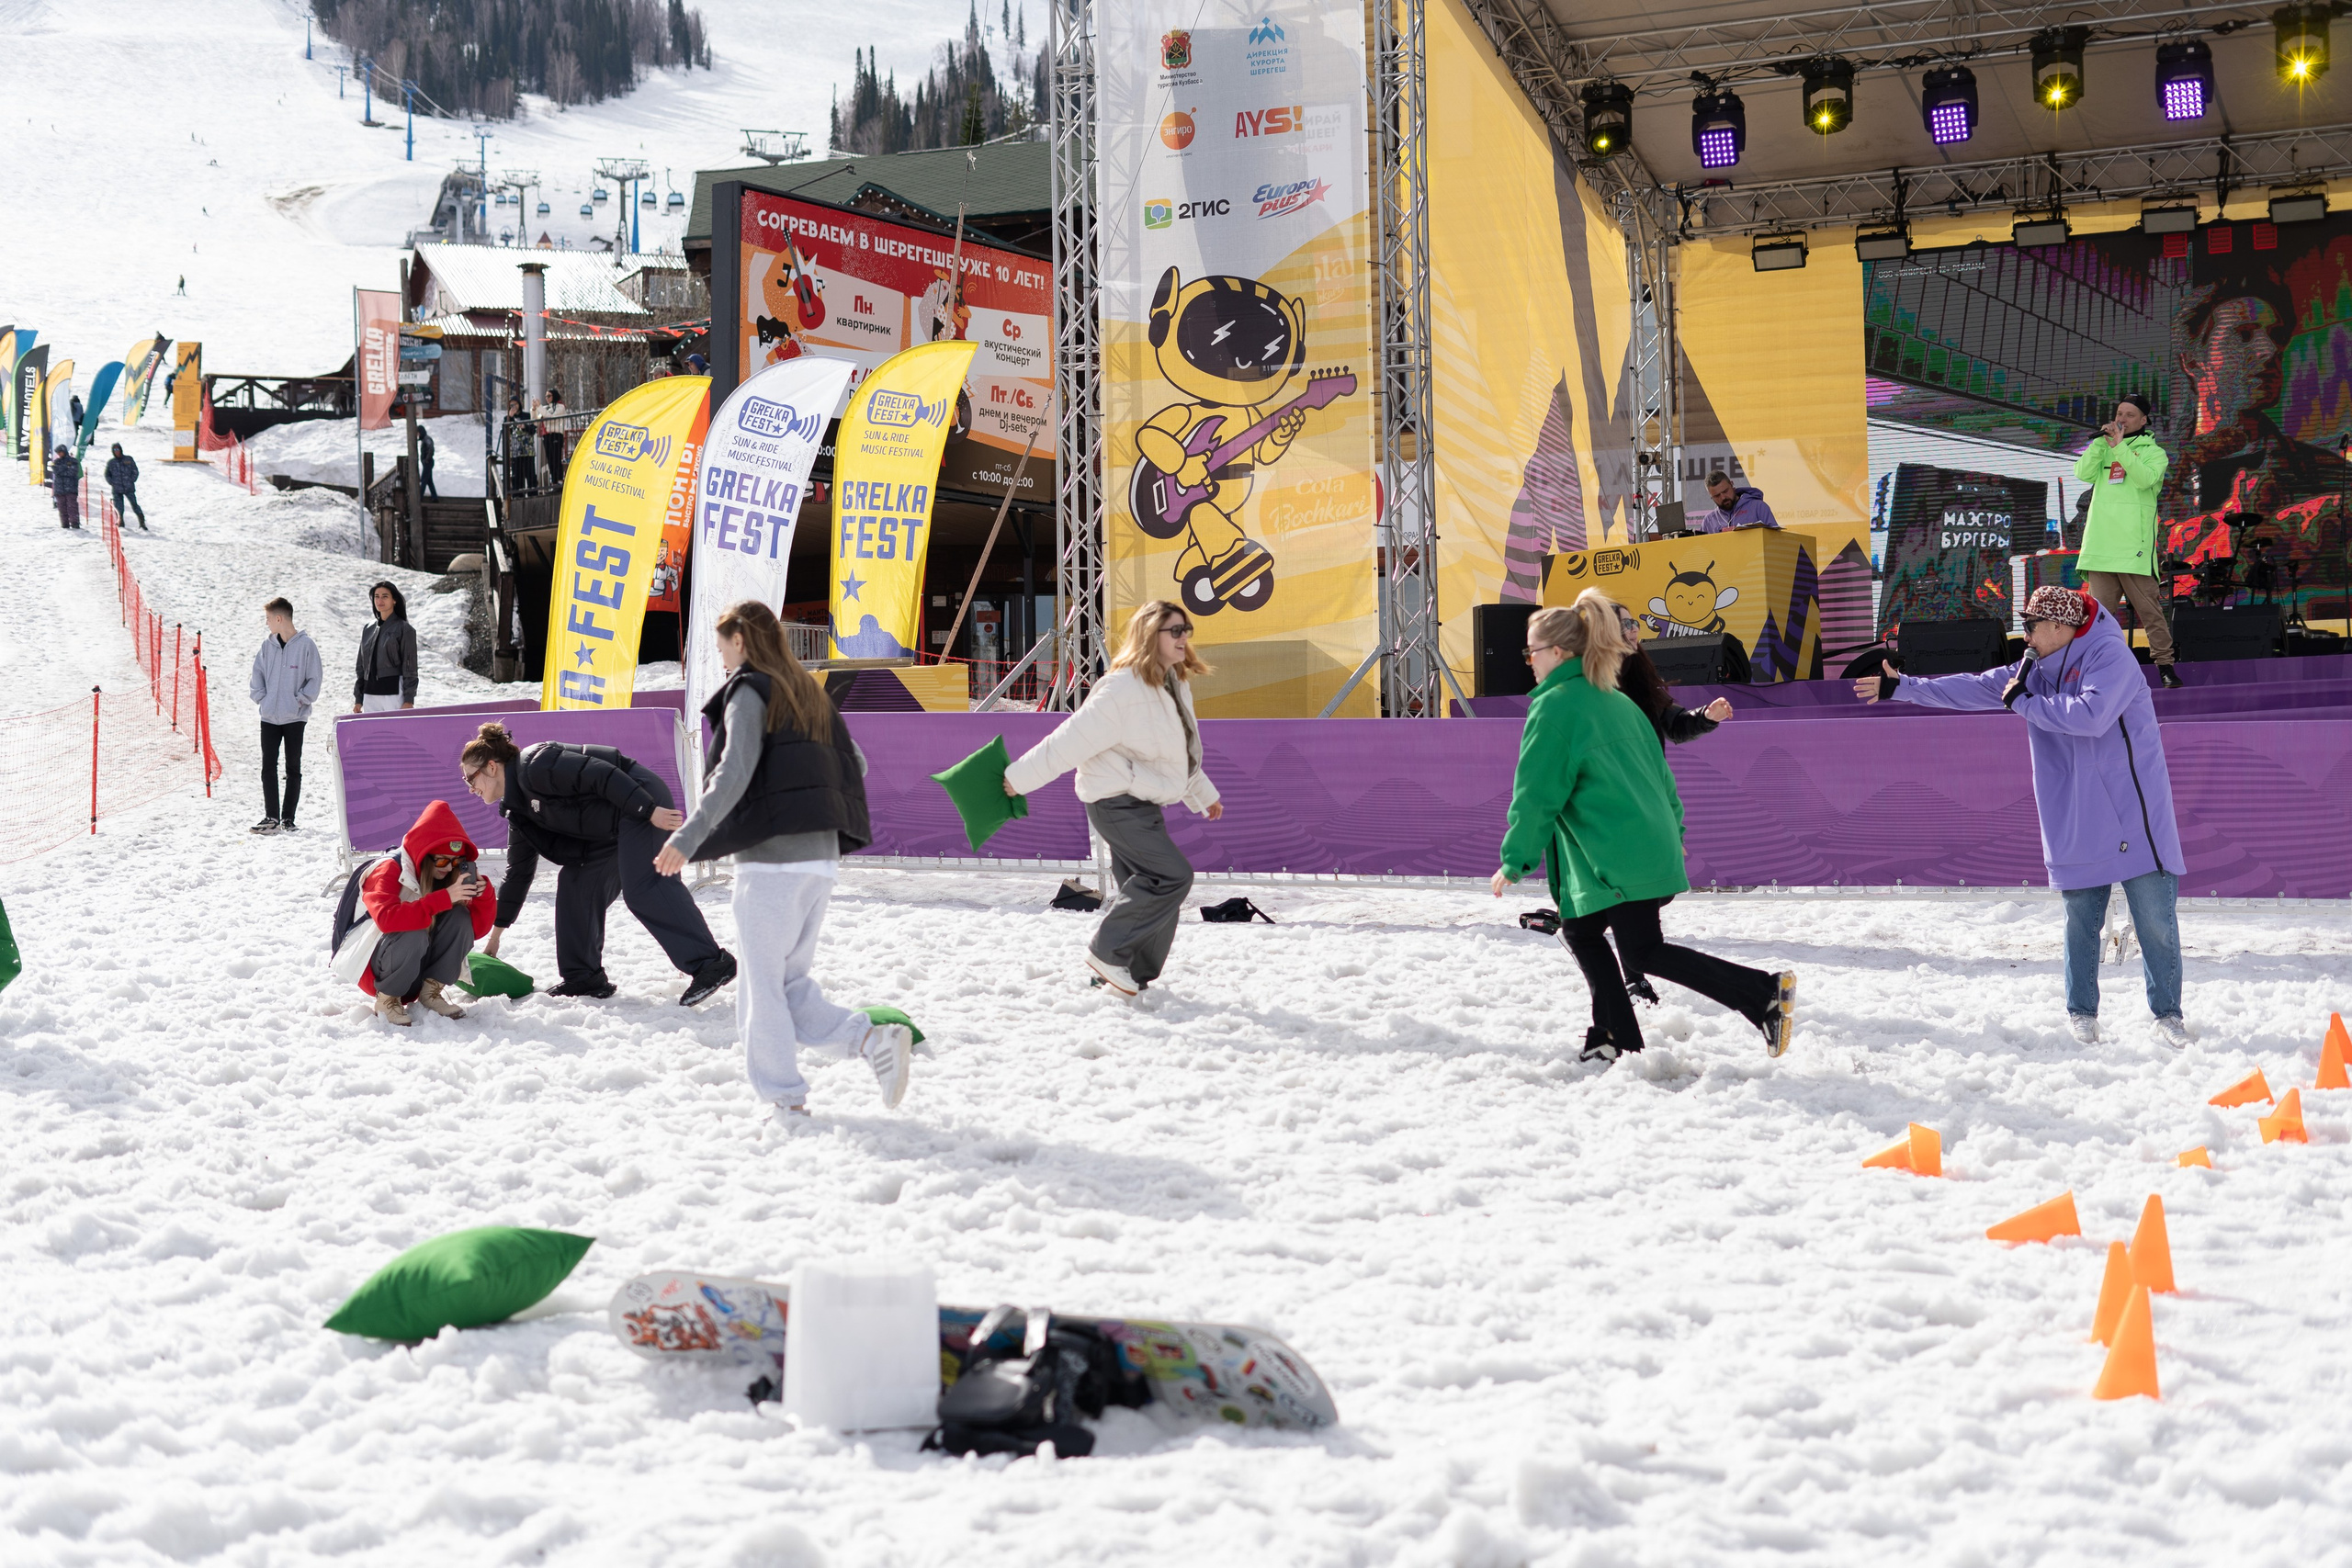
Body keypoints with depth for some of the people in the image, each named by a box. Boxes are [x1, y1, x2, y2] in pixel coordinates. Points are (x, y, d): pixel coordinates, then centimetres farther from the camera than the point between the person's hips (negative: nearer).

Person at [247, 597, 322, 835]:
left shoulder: (306, 645, -7)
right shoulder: (267, 645, 6)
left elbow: (315, 679, -3)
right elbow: (257, 675, 13)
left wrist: (300, 700, -9)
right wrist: (260, 698, 2)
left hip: (295, 717, -4)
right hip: (269, 716, 4)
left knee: (293, 768, 4)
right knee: (268, 766, -2)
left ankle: (288, 818, 9)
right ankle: (271, 817, -1)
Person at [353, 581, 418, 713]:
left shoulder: (404, 629, 0)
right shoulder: (369, 629, 16)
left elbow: (409, 667, -4)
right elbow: (361, 665, 19)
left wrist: (408, 700, -11)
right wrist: (358, 699, 15)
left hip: (394, 692, -5)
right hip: (370, 694, 5)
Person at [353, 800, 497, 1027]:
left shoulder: (447, 875, 0)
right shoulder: (388, 872, -18)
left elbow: (476, 931, 0)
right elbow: (387, 918, -38)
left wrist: (484, 895, -19)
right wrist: (444, 898, -40)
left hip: (419, 968, 6)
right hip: (374, 969, -6)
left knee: (459, 917, -16)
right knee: (413, 935, -36)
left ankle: (430, 991, -10)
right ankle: (386, 999, -15)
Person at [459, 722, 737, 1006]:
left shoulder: (534, 765, -12)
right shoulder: (519, 811, 17)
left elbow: (599, 774, -20)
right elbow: (518, 872, 24)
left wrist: (650, 810, -25)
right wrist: (494, 938, 27)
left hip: (640, 799, -10)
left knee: (643, 889, -22)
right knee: (576, 885, 8)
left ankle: (710, 963, -30)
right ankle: (584, 978, 12)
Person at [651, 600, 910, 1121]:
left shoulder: (748, 691, -6)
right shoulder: (808, 693, 18)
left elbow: (735, 771, -20)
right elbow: (854, 764, 20)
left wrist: (689, 837, -26)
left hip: (771, 858, -8)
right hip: (821, 855, 8)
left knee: (763, 983, 0)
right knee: (792, 981, 13)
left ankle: (785, 1098, -1)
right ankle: (874, 1040, -4)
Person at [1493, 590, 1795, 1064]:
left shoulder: (1554, 706, -8)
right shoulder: (1617, 702, 18)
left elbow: (1536, 793, -10)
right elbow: (1659, 774, 21)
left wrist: (1515, 861, -2)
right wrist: (1673, 837, 27)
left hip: (1615, 859, -9)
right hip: (1654, 845, 9)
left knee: (1643, 952, -2)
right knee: (1579, 929, 17)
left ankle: (1766, 994, -9)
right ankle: (1616, 1038, 17)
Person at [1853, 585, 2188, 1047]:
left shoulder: (2110, 656, -12)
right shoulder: (2034, 671, 12)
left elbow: (2091, 715, -27)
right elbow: (1974, 689, 16)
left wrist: (2024, 701, -15)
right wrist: (1900, 687, 14)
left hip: (2134, 820, -6)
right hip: (2077, 826, 6)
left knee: (2155, 918, -4)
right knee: (2081, 918, 9)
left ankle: (2167, 1013, 7)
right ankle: (2081, 1012, 22)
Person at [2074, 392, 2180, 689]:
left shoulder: (2153, 452, 8)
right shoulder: (2103, 448, 19)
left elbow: (2146, 478, -13)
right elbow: (2083, 474, 1)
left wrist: (2119, 447, -13)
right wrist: (2101, 441, -5)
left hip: (2135, 547, -4)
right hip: (2101, 547, 4)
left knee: (2150, 611, -6)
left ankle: (2165, 666, -3)